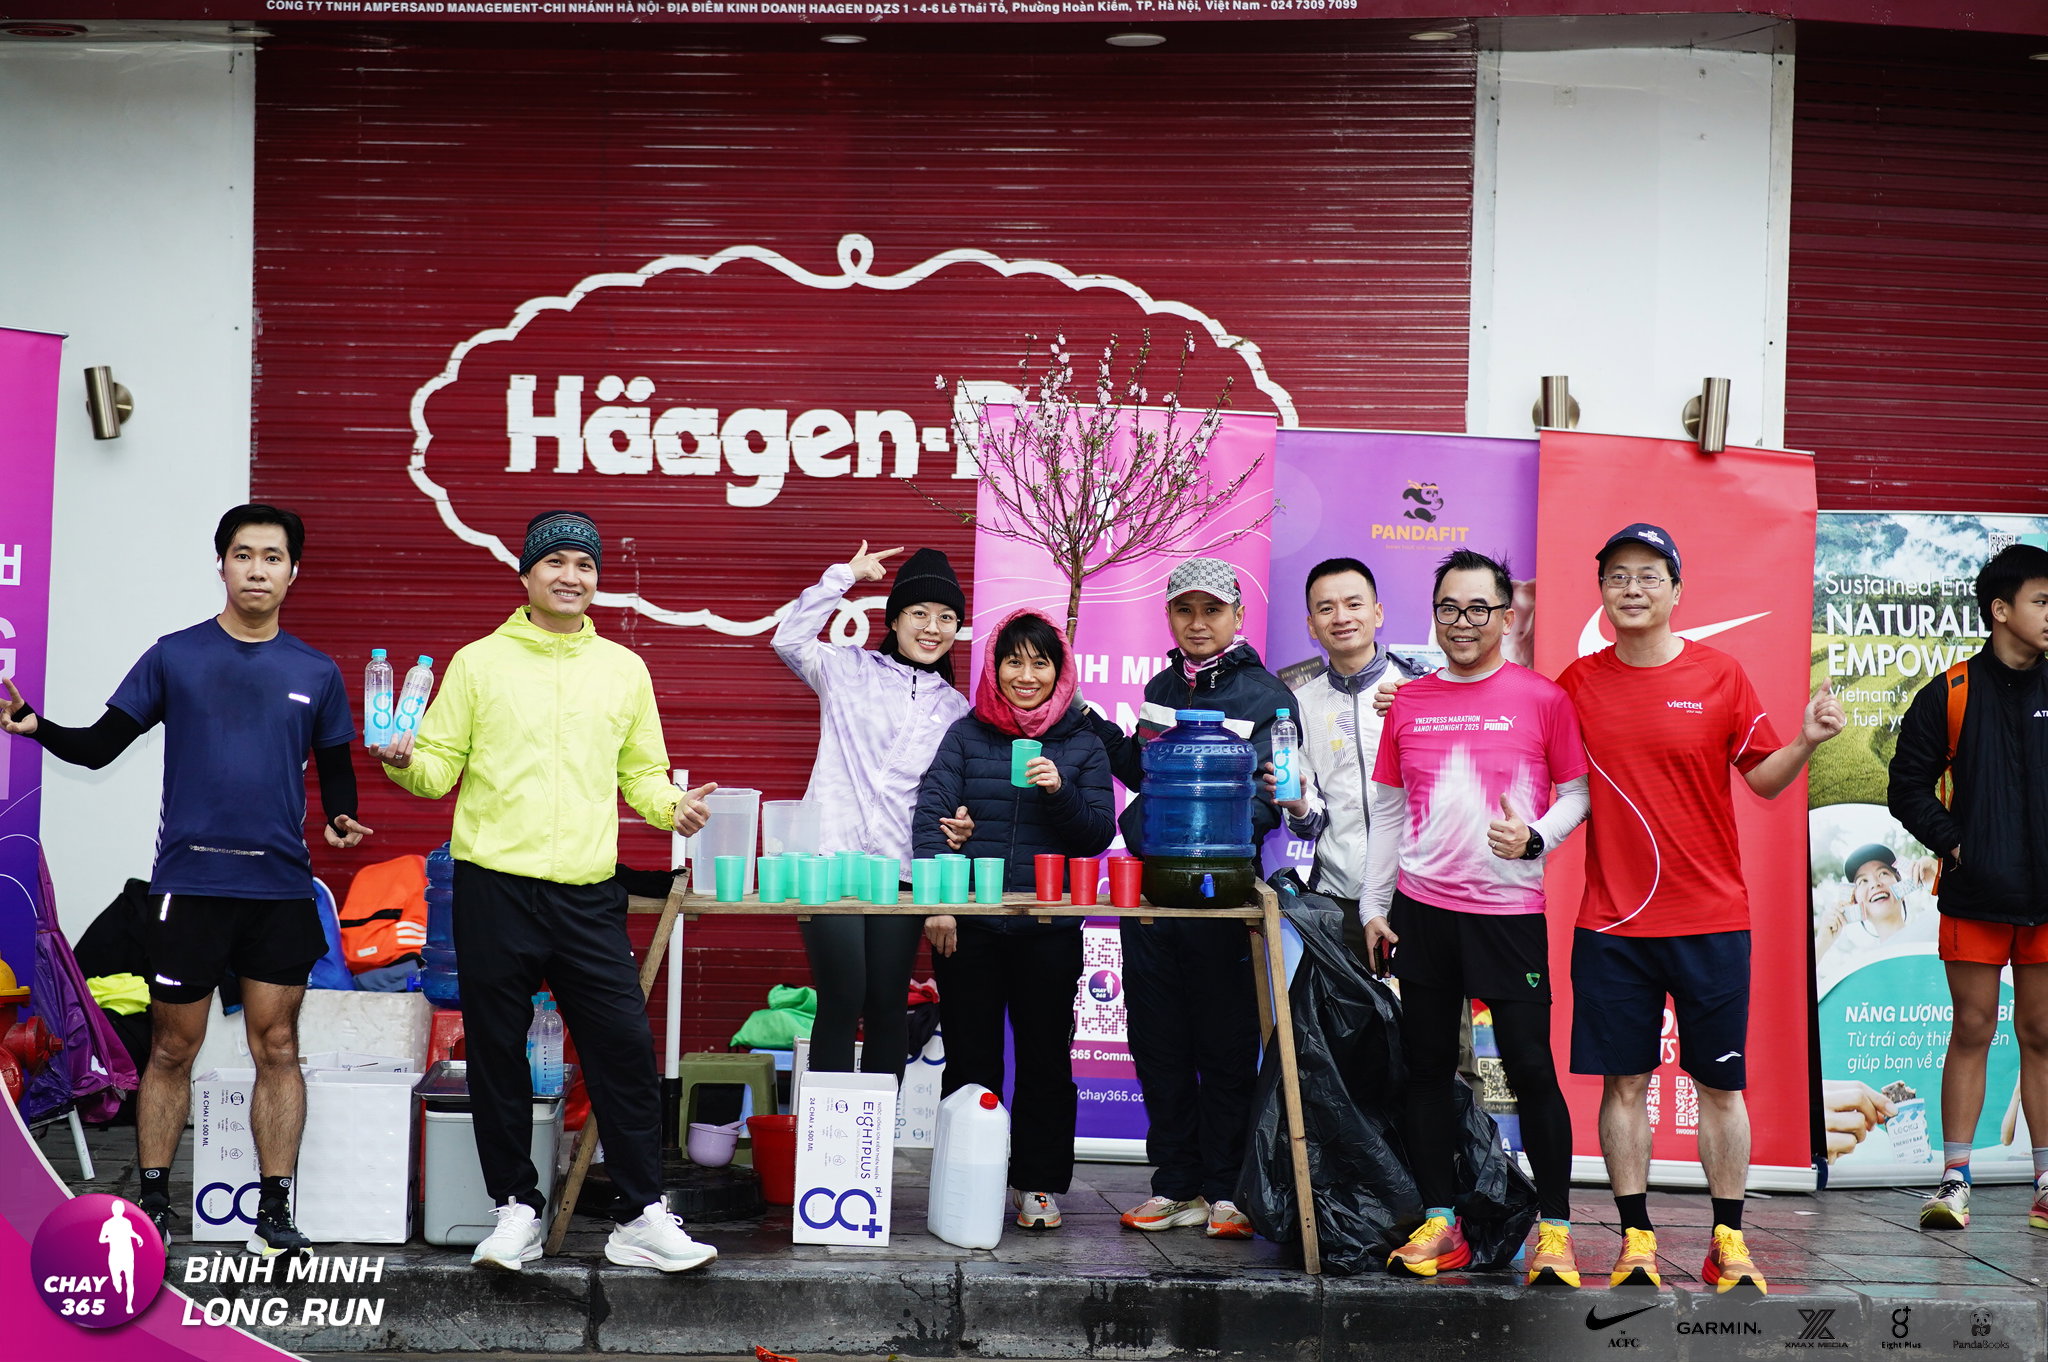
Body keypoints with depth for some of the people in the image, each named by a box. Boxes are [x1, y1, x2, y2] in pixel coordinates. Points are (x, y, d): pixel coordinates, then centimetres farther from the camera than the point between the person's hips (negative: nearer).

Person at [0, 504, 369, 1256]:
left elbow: (336, 770, 15)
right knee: (172, 1050, 5)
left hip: (280, 885, 1)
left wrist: (342, 820, -5)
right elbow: (99, 746, 4)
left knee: (276, 1048, 3)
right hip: (188, 881, -1)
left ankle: (275, 1212, 9)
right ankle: (152, 1206, 17)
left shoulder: (316, 673, 8)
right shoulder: (175, 656, 3)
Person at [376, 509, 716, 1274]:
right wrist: (405, 763, -16)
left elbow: (642, 772, 16)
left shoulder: (624, 669, 12)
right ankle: (517, 1209, 18)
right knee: (497, 1053, 5)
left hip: (588, 894, 1)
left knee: (624, 1046, -3)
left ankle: (641, 1217, 5)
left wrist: (671, 808, -4)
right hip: (494, 888, -1)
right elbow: (440, 767, 5)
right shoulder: (479, 663, 6)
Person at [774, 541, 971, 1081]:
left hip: (901, 869, 3)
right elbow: (790, 639, -9)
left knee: (889, 1007, 6)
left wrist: (958, 824, -4)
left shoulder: (955, 708, 16)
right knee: (841, 1001, -6)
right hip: (832, 856, -3)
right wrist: (845, 574, -6)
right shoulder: (850, 670, 7)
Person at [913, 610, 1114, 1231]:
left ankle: (1038, 1184, 17)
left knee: (1045, 1058, 6)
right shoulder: (966, 734, 6)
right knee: (969, 1058, 6)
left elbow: (1099, 835, 4)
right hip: (967, 924, 0)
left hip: (1049, 929, 0)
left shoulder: (1083, 743, 7)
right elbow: (931, 813, -1)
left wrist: (1060, 792, -15)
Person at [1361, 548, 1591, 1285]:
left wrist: (1535, 839, -15)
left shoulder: (1542, 698, 0)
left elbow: (1578, 793, 4)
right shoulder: (1408, 702, 8)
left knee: (1530, 1066, -5)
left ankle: (1555, 1230, 4)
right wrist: (1373, 906, 11)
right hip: (1421, 910, 3)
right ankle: (1439, 1224, 17)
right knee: (1428, 1066, 7)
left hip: (1509, 908, -3)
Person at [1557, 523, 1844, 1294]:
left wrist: (1805, 744, -14)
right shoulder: (1577, 682, 4)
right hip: (1611, 921, 1)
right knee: (1623, 1082, 4)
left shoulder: (1720, 675, 0)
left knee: (1720, 1084, 4)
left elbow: (1764, 779, 5)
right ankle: (1636, 1238, 14)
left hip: (1711, 919, -1)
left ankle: (1728, 1242, 15)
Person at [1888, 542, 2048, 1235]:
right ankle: (1955, 1180, 7)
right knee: (1972, 1031, 1)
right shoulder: (1950, 695, 1)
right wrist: (1951, 840, -6)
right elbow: (1908, 785, 4)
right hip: (1976, 894, -2)